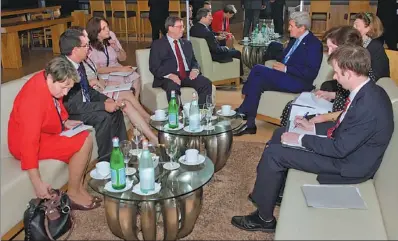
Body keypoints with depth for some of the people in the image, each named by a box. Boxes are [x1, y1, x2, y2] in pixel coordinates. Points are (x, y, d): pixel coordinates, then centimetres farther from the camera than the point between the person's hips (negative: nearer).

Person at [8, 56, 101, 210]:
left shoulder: (49, 83, -8)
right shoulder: (33, 98, -33)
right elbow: (29, 141, -35)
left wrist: (65, 122, -1)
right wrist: (37, 183, -37)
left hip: (45, 132, 9)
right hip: (25, 142, -9)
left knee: (86, 137, 2)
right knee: (84, 143, -20)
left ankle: (78, 186, 7)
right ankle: (73, 194, -6)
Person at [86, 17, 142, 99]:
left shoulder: (111, 35, -3)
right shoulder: (90, 46, -15)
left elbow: (123, 58, 6)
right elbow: (98, 70, -17)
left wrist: (116, 48, -15)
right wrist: (119, 69, -21)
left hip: (118, 70, 5)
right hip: (103, 74, -4)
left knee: (136, 79, -21)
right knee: (123, 83, -29)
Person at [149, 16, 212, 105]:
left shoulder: (187, 43, 23)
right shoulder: (158, 44, 7)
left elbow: (194, 61, 23)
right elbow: (154, 67, -2)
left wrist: (195, 70, -3)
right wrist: (169, 75, -20)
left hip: (188, 76, 5)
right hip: (168, 78, -4)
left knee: (206, 83, -22)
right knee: (172, 87, -38)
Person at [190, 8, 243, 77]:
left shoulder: (193, 28, -7)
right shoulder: (207, 32, -34)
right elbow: (216, 49, -26)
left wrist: (216, 38, 6)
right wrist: (225, 48, -6)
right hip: (212, 56, -9)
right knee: (237, 53, 7)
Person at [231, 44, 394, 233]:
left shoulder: (369, 105, -32)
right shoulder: (367, 90, -2)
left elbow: (340, 148, -27)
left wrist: (301, 139, -18)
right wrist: (313, 127, 7)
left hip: (349, 162, -10)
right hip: (344, 145, 10)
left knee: (273, 153, -13)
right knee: (281, 134, 13)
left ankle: (264, 218, 4)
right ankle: (274, 190, 25)